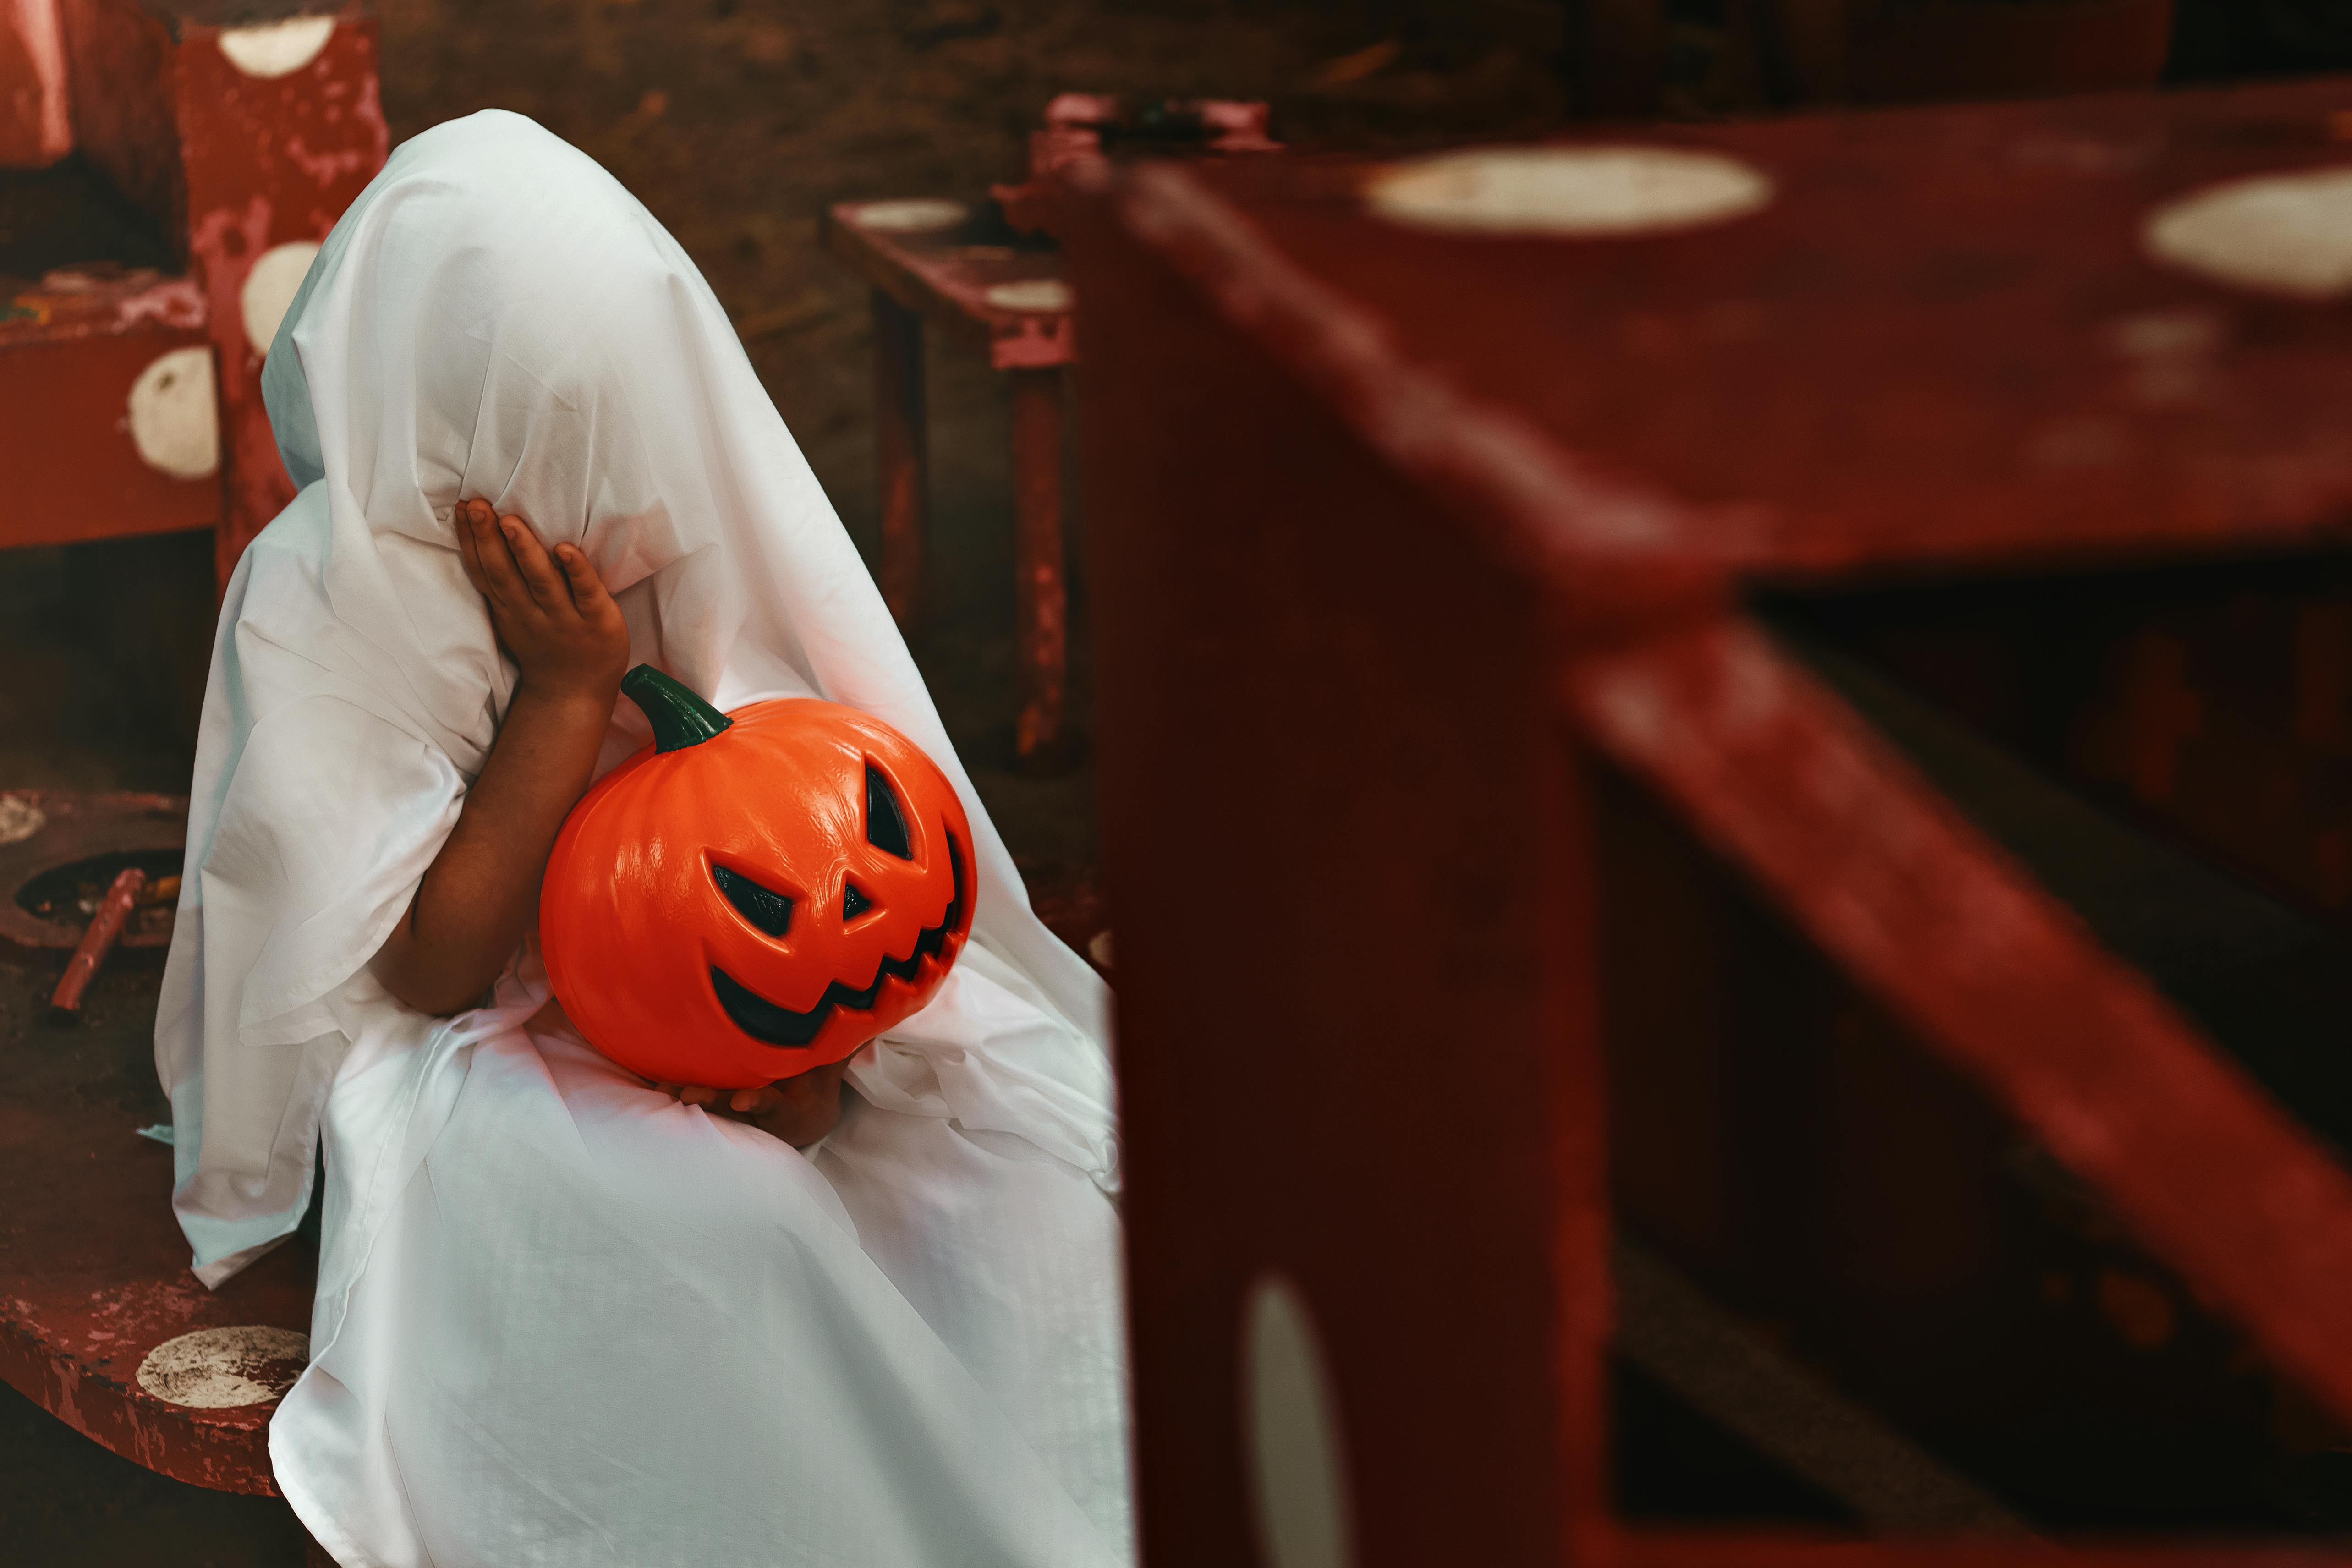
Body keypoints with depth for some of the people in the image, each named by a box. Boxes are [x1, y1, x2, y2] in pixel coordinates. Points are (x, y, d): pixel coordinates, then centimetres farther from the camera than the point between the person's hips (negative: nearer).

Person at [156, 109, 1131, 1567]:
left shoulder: (681, 501, -4)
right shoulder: (322, 599, -18)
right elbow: (430, 969, -19)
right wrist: (570, 688, -25)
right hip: (480, 1054, -5)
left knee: (1039, 1122, -17)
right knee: (732, 1229, -34)